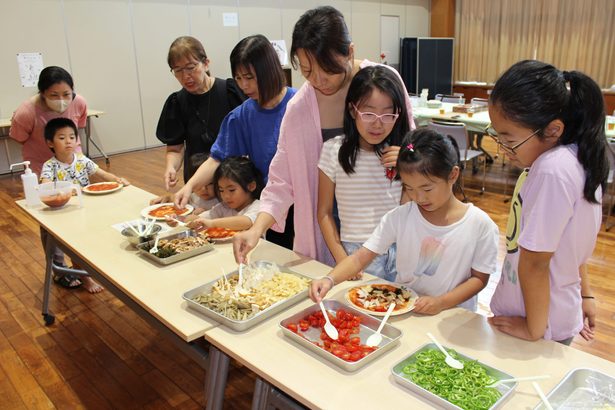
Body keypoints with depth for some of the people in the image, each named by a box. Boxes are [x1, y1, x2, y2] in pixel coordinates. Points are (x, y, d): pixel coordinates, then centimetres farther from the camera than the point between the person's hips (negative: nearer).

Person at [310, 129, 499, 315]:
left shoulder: (480, 224, -10)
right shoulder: (400, 217, -7)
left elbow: (479, 278, -2)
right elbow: (360, 257, -8)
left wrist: (442, 302, -17)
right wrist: (329, 280, -26)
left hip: (452, 315, 1)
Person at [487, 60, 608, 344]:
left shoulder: (552, 171, -32)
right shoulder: (575, 158, -2)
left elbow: (535, 260, -25)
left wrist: (534, 330, -13)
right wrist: (584, 294, 17)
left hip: (543, 329, -8)